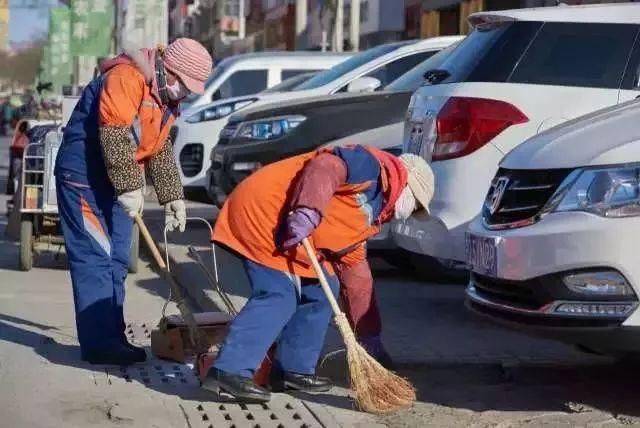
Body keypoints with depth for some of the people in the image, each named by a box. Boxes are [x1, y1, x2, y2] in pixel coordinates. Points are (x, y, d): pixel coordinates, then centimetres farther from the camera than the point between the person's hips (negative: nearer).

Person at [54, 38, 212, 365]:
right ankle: (98, 344, -11)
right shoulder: (127, 77, -20)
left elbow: (161, 151, 16)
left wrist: (172, 197, 11)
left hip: (113, 180, 10)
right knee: (95, 258, -12)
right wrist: (129, 187, -28)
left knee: (115, 261, 9)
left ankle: (113, 338, 14)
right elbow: (114, 136, -27)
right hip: (83, 174, -10)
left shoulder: (165, 98, 11)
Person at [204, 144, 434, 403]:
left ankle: (292, 369, 13)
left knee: (320, 290, 9)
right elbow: (324, 168, -21)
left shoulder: (368, 213, 23)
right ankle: (230, 371, -19)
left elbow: (355, 271, 26)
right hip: (261, 210, -10)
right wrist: (308, 212, -34)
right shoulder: (372, 167, -4)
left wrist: (370, 335, 27)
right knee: (277, 297, -17)